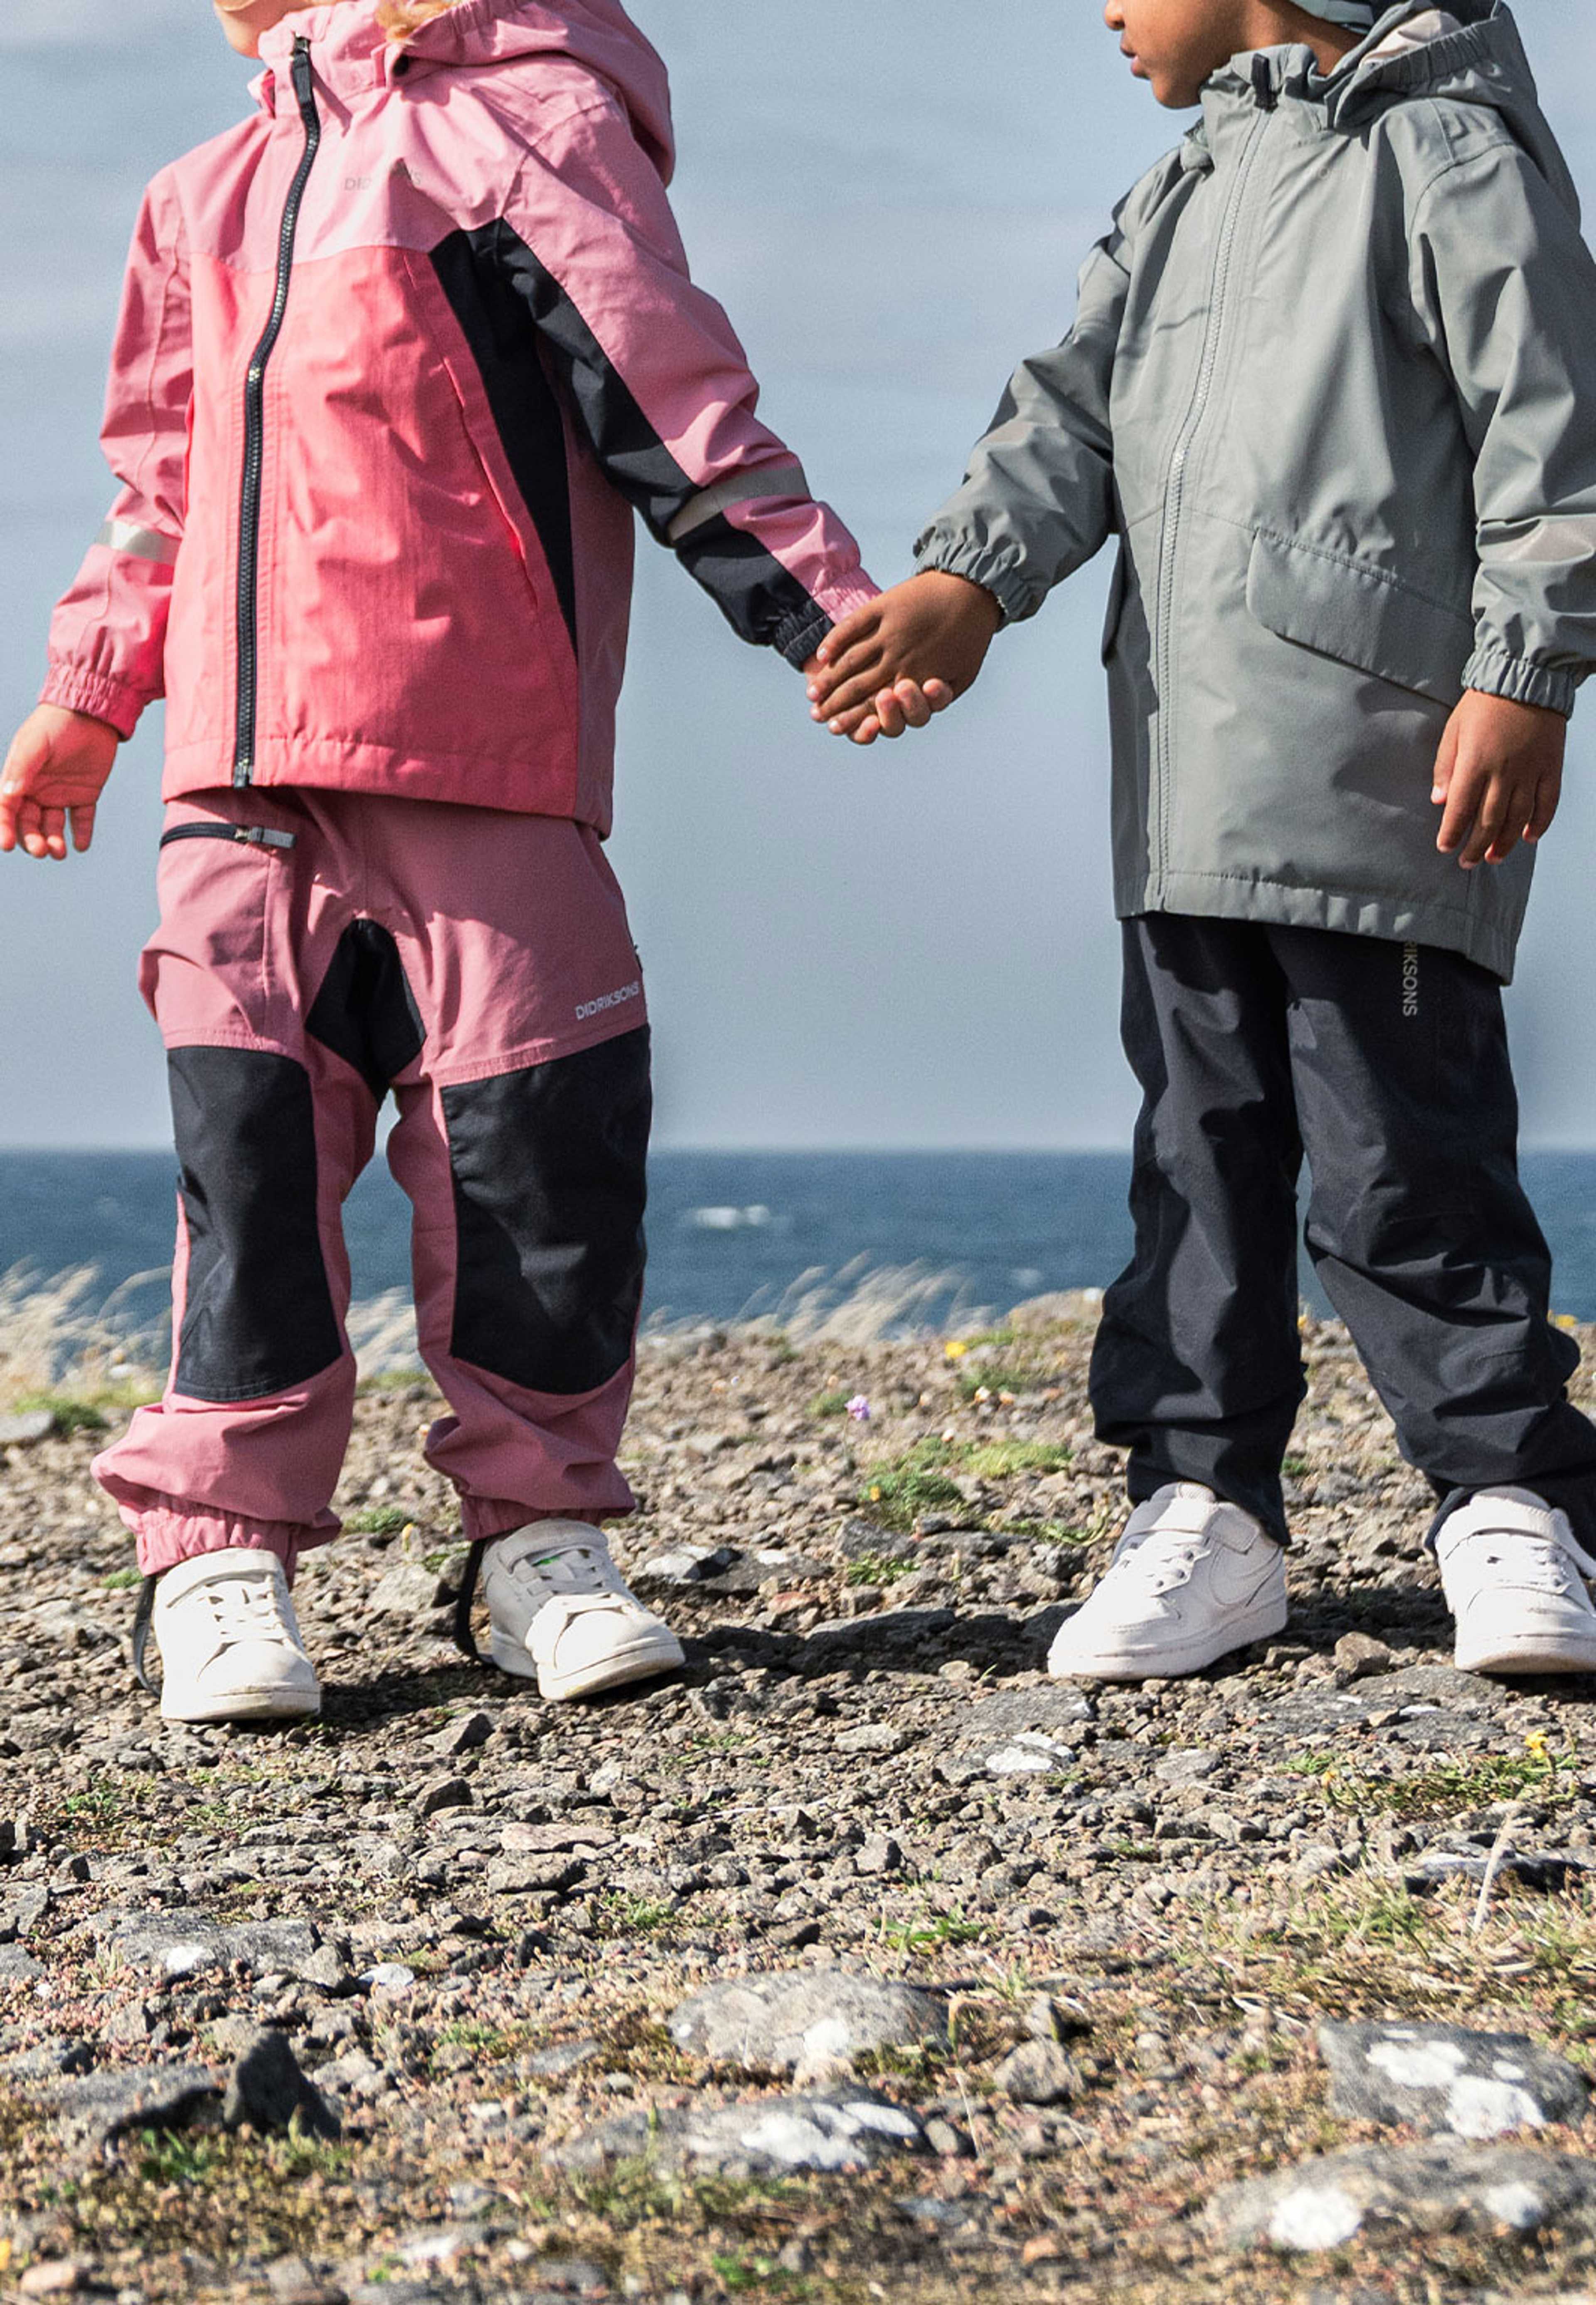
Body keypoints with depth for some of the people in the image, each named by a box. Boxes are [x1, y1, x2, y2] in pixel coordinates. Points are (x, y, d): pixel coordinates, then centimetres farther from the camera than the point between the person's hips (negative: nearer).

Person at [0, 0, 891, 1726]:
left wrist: (826, 609, -9)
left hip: (478, 750, -5)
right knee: (248, 1137, 0)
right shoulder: (223, 189, 21)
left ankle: (541, 1536, 9)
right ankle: (221, 1552, 4)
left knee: (530, 1130, -4)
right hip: (243, 760, 5)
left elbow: (672, 403, -5)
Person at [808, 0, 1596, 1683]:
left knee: (1400, 1153, -7)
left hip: (1378, 774, -8)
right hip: (1185, 787, 8)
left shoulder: (1445, 150, -1)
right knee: (1203, 1147, 7)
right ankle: (1204, 1508, 12)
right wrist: (968, 578, -6)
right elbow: (1079, 407, 11)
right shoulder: (1183, 197, 23)